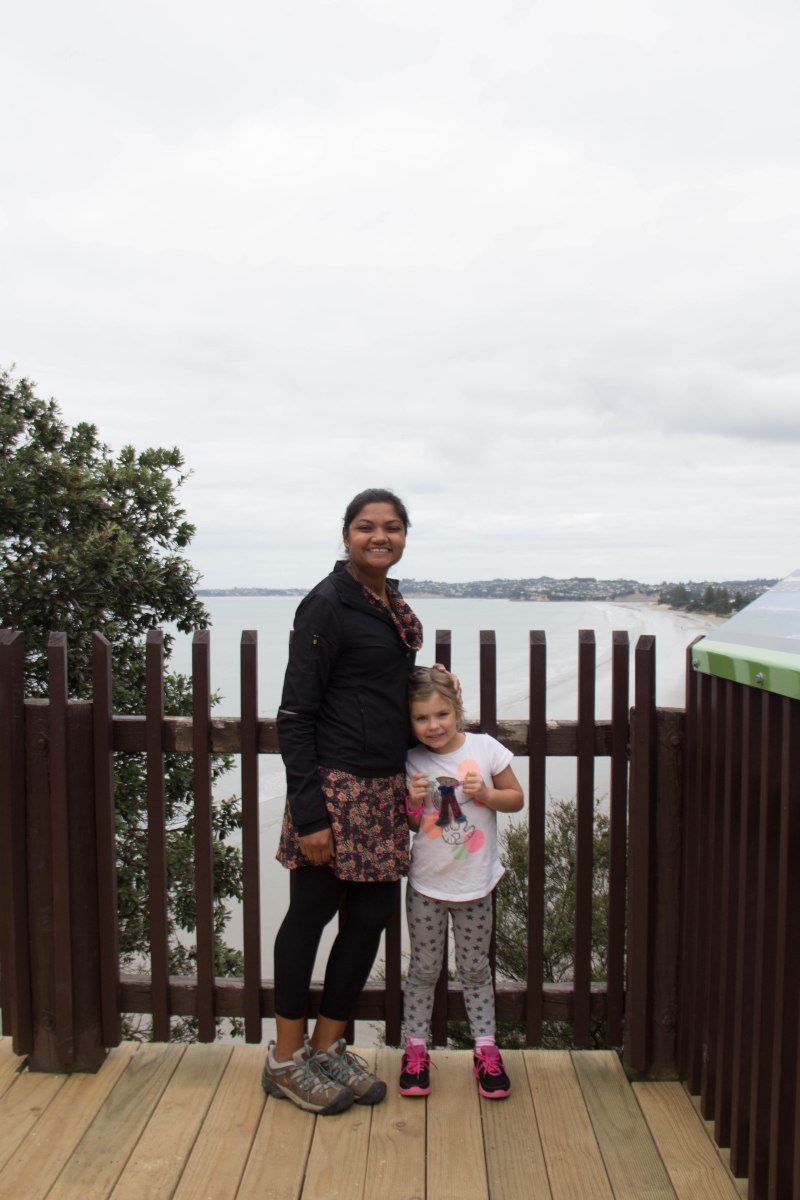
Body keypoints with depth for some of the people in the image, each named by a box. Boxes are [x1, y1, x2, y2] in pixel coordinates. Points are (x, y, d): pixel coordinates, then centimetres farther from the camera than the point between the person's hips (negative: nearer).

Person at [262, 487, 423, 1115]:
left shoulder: (392, 605, 12)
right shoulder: (327, 604, -12)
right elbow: (295, 715, -15)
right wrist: (308, 814, -18)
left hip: (385, 788, 8)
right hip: (335, 786, -8)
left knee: (373, 914, 12)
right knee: (311, 915, 5)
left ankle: (328, 1046, 30)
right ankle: (286, 1059, 24)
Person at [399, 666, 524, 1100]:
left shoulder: (485, 748, -10)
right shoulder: (410, 763, -7)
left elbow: (517, 798, 1)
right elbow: (410, 827, 2)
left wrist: (487, 794, -18)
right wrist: (413, 803, -19)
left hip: (475, 884, 0)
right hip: (427, 885, 0)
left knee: (475, 969, 14)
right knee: (424, 969, 12)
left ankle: (486, 1050, 29)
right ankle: (415, 1049, 28)